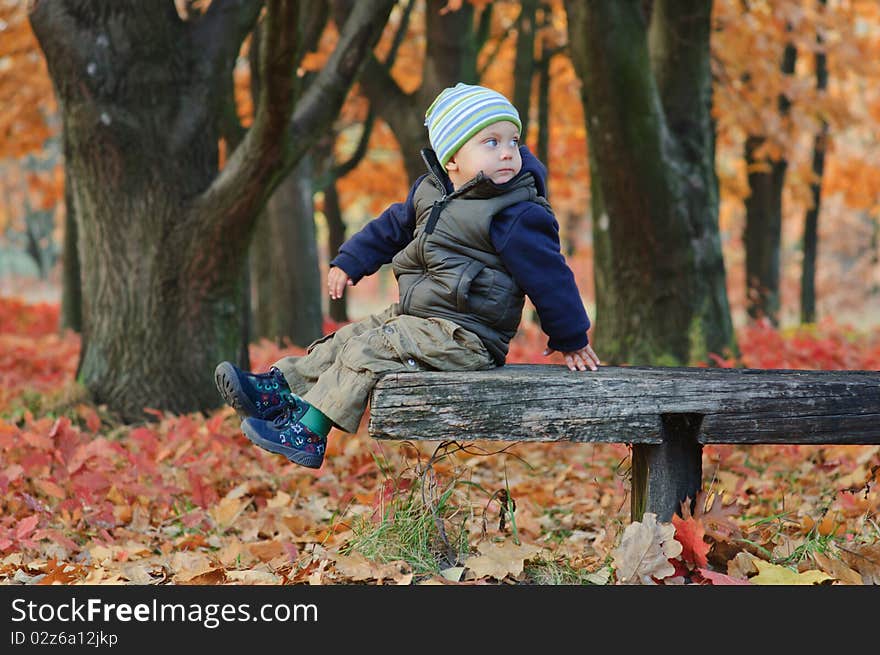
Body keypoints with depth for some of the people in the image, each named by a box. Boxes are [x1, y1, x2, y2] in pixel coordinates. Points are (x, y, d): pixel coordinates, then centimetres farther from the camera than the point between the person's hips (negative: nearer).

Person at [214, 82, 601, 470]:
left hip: (463, 337, -8)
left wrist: (571, 339, -4)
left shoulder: (517, 216, -16)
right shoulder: (430, 191, 7)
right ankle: (277, 390, 9)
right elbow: (393, 227, 24)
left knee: (368, 350, -18)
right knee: (348, 338, 7)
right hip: (416, 317, 8)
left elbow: (549, 276, -10)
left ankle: (306, 433, -18)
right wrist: (350, 262, 25)